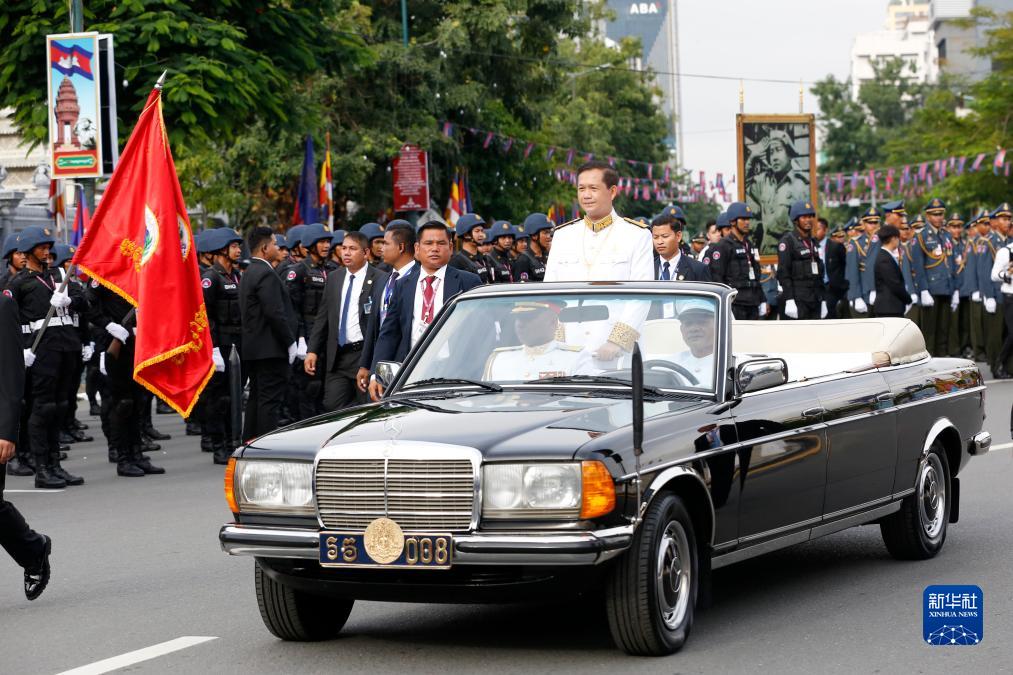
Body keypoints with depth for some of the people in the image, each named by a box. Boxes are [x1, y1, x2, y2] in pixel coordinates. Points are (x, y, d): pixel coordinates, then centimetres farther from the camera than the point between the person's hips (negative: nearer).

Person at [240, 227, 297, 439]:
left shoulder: (249, 273, 16)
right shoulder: (266, 274, -15)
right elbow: (275, 313, -21)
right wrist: (290, 342, -13)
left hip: (252, 348, 10)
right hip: (270, 349, -10)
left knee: (256, 398, 14)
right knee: (270, 400, -8)